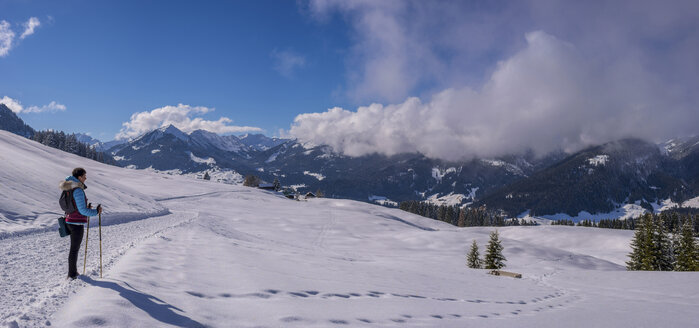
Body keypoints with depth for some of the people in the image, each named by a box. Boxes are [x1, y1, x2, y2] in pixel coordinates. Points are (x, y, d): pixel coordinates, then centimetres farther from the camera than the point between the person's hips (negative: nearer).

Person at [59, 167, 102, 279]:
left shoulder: (70, 188, 9)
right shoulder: (78, 190, -20)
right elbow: (82, 210, -20)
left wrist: (86, 207, 18)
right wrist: (96, 212, -9)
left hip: (70, 221, 9)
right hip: (77, 223, -9)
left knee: (74, 248, 19)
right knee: (74, 249, 2)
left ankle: (73, 272, 30)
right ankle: (72, 274, 13)